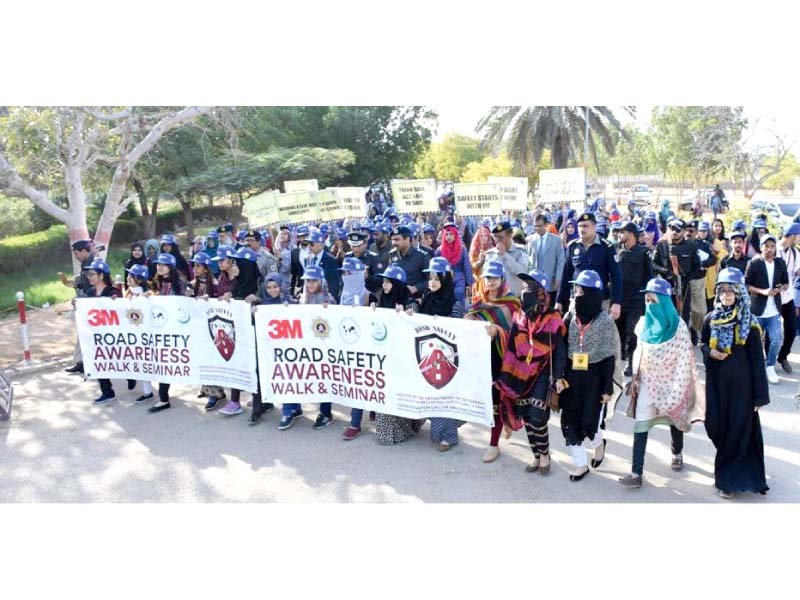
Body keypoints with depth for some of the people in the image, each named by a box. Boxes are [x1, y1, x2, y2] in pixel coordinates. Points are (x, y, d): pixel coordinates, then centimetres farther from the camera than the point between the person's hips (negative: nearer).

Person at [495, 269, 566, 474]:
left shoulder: (552, 319, -9)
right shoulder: (518, 316, 4)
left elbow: (559, 350, -6)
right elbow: (511, 347, 6)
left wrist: (558, 377, -11)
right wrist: (505, 374, 5)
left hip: (542, 375, -4)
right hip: (521, 376, 5)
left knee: (537, 418, -8)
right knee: (526, 418, 8)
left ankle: (545, 455, 16)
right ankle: (537, 456, 25)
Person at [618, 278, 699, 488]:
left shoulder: (678, 326, -15)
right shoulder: (644, 323, -2)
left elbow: (685, 358, -13)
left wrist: (680, 387, -14)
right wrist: (635, 377, 5)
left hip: (670, 380, -3)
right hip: (648, 380, 3)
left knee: (674, 417, 19)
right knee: (641, 424, -7)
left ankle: (677, 453, 48)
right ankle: (636, 473, -9)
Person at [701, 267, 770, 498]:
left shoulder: (749, 323, -10)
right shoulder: (710, 319, 0)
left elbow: (757, 360, -8)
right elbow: (702, 344, 15)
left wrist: (760, 395, -9)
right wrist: (710, 352, -10)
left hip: (740, 383, -3)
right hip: (716, 382, 3)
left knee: (738, 429, 2)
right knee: (714, 426, 8)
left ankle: (728, 478, 18)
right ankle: (728, 463, 38)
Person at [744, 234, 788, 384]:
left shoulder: (780, 263, 3)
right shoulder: (753, 263, -8)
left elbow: (786, 282, 12)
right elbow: (746, 285, -8)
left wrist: (781, 288, -10)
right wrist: (762, 291, -21)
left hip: (774, 310, 3)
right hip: (757, 309, -3)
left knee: (777, 339, -3)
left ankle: (770, 367, 13)